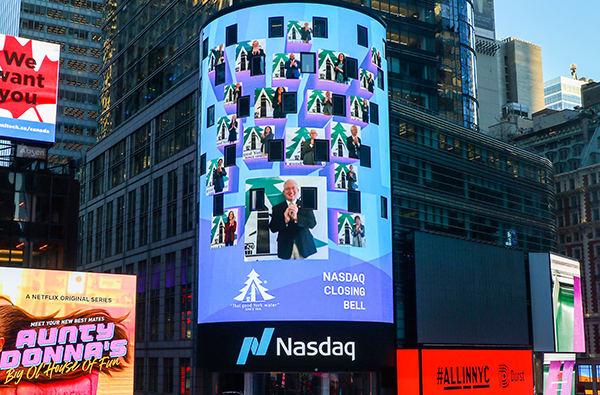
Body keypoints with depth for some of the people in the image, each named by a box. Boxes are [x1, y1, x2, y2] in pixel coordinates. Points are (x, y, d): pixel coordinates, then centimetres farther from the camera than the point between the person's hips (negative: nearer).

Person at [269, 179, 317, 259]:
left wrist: (296, 217, -21)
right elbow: (273, 228, -2)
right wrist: (285, 220, -20)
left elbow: (312, 223, -6)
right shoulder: (277, 208, 6)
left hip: (304, 248, 0)